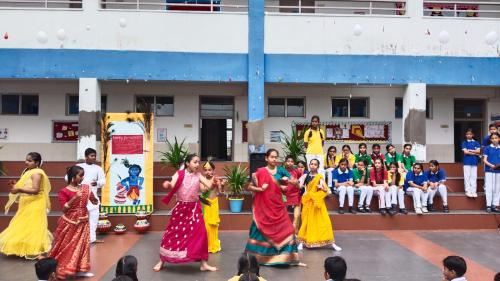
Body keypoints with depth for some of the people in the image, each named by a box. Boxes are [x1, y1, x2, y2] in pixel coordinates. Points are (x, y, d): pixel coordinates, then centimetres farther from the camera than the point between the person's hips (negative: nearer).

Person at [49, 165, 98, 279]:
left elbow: (95, 201, 7)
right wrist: (75, 197, -27)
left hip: (83, 222, 5)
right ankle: (61, 270, 16)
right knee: (67, 246, 3)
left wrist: (93, 200, -16)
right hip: (70, 223, -5)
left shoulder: (86, 188, 1)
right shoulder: (64, 191, -13)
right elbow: (64, 209, -19)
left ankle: (79, 269, 20)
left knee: (82, 244, 9)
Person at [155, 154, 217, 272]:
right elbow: (172, 186, -21)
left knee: (200, 233, -3)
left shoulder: (198, 175, 2)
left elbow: (209, 186, -5)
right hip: (181, 208, -2)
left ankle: (203, 263, 10)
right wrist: (167, 184, -40)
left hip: (194, 208, 2)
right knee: (172, 233, 4)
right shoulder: (179, 174, -6)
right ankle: (161, 261, 21)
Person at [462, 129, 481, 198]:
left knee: (474, 177, 2)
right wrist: (475, 153, -6)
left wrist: (469, 150, -8)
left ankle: (474, 191, 5)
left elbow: (478, 151, -4)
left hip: (474, 162, 2)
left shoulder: (476, 143, 9)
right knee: (467, 177, -1)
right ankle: (468, 191, 3)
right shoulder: (464, 143, 4)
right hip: (467, 162, -2)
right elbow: (465, 152, -9)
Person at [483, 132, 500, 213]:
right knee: (489, 188, -3)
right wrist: (492, 165, -18)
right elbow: (485, 160, -3)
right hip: (489, 170, -3)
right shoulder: (487, 148, 0)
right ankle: (488, 205, 2)